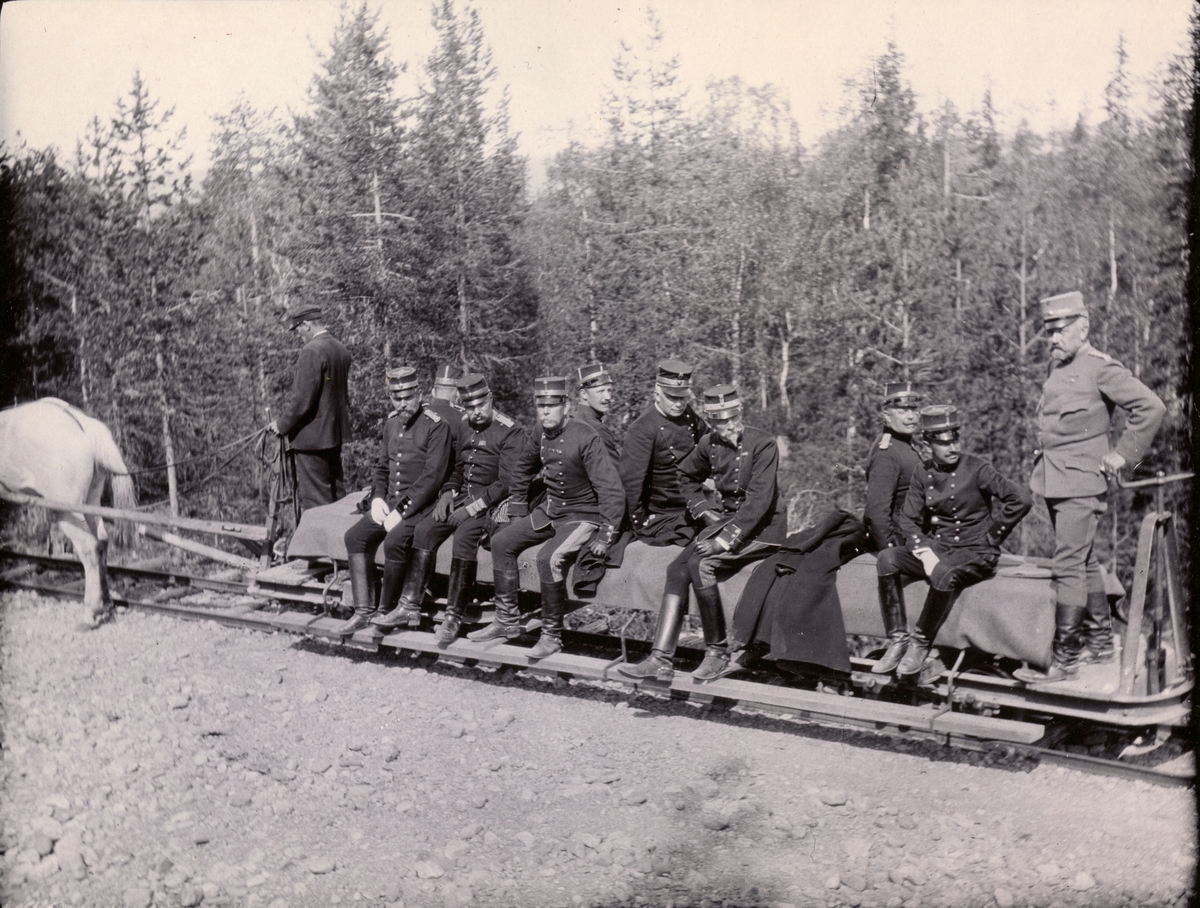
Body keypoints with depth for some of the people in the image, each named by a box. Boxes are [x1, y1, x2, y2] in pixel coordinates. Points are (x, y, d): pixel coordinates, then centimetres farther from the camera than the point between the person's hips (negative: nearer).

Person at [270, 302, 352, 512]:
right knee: (336, 493, 16)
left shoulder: (312, 351, -18)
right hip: (336, 432, 9)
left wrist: (282, 424, -7)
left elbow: (302, 398, -20)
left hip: (312, 436, -9)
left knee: (313, 498, -3)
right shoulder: (341, 350, 9)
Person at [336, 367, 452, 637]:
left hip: (421, 505, -7)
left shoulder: (436, 425, -11)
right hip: (391, 502, 8)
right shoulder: (392, 422, 12)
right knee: (355, 536, -9)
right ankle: (363, 611, -6)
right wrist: (378, 498, 2)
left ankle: (386, 611, -12)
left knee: (394, 541, -30)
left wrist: (401, 510, -20)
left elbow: (433, 475, -17)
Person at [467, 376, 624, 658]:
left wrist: (605, 538, -26)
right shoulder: (540, 433, -1)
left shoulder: (586, 438, -23)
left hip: (583, 516, -8)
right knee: (502, 542, 4)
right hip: (549, 510, 8)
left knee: (549, 558, -30)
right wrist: (517, 513, 18)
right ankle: (506, 621, 13)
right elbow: (523, 471, 20)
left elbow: (612, 491, -24)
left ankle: (552, 635, -12)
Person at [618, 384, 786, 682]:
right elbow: (687, 477, 24)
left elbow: (759, 499, -21)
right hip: (725, 519, 6)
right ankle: (661, 659, -17)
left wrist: (728, 538, -27)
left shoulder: (763, 443, -14)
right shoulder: (709, 444, 4)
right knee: (677, 569, -15)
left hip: (761, 528, -6)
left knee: (700, 563, -28)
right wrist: (705, 511, 9)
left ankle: (717, 653, -15)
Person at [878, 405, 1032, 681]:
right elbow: (907, 519, 5)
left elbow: (1021, 500, -16)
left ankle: (920, 643, -20)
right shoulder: (922, 474, 6)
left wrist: (990, 537, -9)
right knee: (887, 559, -21)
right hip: (936, 547, 5)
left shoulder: (976, 469, -9)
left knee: (943, 573, -38)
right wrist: (925, 552, -14)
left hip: (976, 553, -5)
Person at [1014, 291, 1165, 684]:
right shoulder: (1056, 367, 14)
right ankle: (1100, 641, 26)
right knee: (1085, 564, 15)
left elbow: (1151, 407, -14)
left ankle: (1063, 658, -6)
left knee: (1068, 567, -9)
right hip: (1055, 480, 8)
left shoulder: (1100, 368, -11)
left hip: (1081, 482, -8)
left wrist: (1122, 454, -12)